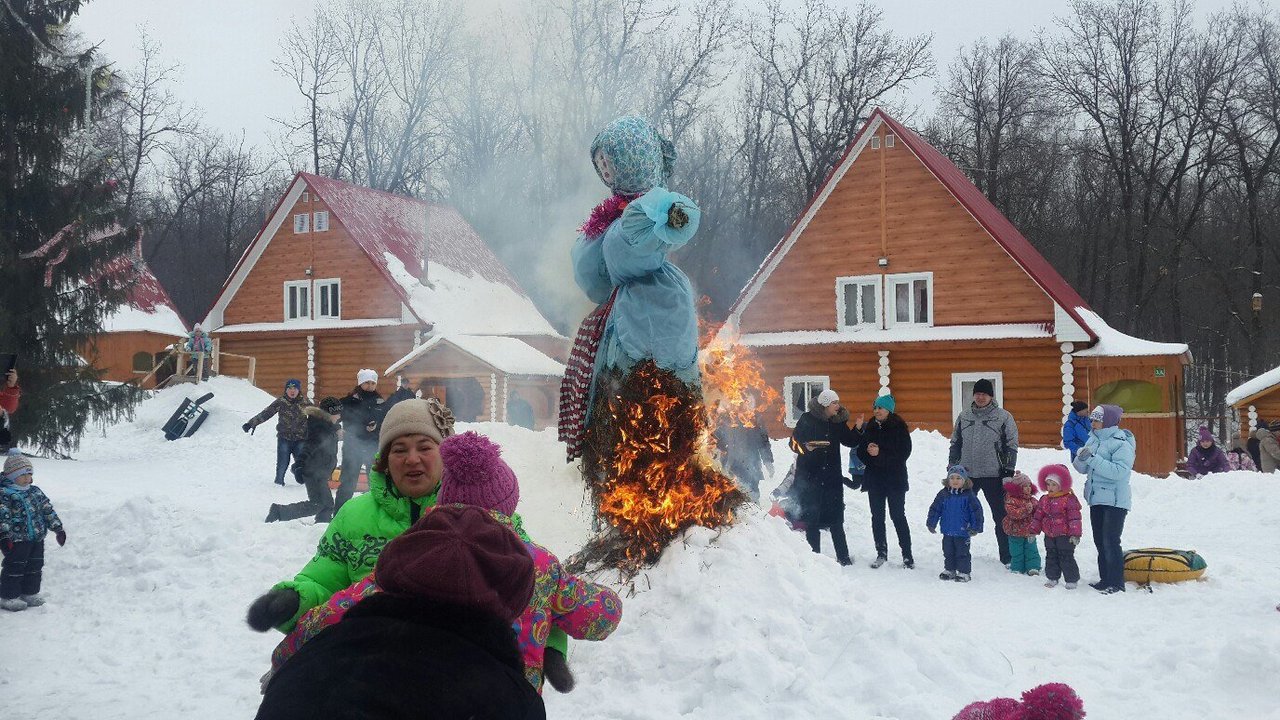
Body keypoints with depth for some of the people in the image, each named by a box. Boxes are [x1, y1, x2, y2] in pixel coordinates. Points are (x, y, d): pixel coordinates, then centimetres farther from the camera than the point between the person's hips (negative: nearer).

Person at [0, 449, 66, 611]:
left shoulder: (36, 492, 10)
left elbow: (48, 511, 15)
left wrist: (58, 528, 11)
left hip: (37, 538, 7)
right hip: (16, 541, -7)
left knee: (35, 567, 13)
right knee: (14, 568, 1)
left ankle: (30, 593, 26)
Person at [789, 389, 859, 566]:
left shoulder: (837, 422, 6)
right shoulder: (808, 419, -6)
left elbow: (849, 442, 8)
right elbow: (794, 442, -6)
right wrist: (805, 448, -26)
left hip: (832, 477, 4)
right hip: (810, 476, -4)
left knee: (836, 519, 8)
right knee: (812, 518, 2)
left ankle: (843, 556, 14)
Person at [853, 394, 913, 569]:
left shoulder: (899, 427, -5)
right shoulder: (869, 427, 8)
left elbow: (904, 453, -12)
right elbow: (860, 451, 7)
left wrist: (880, 454, -19)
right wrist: (868, 452, -15)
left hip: (895, 479, -5)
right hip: (874, 479, 5)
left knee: (898, 516, -3)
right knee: (877, 517, 7)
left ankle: (907, 555, 3)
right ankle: (881, 553, 16)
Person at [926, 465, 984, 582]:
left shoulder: (969, 495, -9)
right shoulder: (943, 494, 0)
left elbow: (977, 511, -6)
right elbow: (935, 509, 7)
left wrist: (976, 527, -7)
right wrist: (931, 524, 5)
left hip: (963, 532, -4)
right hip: (947, 531, 4)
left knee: (962, 553, 3)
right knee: (948, 552, 15)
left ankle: (964, 572, 15)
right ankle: (949, 570, 28)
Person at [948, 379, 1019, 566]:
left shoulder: (1003, 417, -2)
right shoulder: (964, 416, 8)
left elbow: (1011, 446, -2)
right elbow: (955, 443, 14)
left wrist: (1008, 471, -8)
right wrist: (952, 466, 9)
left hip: (993, 475, -3)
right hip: (966, 474, 3)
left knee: (1000, 517, 4)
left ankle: (1007, 557, 13)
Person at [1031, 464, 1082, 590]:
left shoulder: (1069, 499, -12)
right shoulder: (1044, 499, 8)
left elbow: (1074, 518, -15)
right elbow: (1038, 516, 14)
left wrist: (1075, 534, -20)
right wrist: (1033, 531, 12)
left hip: (1064, 535, -6)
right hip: (1049, 535, 6)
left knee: (1066, 557, -1)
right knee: (1051, 556, 13)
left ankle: (1072, 580, 11)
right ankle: (1052, 577, 25)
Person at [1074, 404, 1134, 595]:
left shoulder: (1122, 444, -13)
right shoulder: (1093, 440, 9)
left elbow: (1119, 471, -25)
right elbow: (1082, 468, 11)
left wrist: (1093, 459, -26)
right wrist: (1081, 458, -12)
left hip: (1115, 500, -8)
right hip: (1096, 498, 8)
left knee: (1110, 542, -8)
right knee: (1100, 541, 13)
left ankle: (1116, 583, 0)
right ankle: (1105, 579, 23)